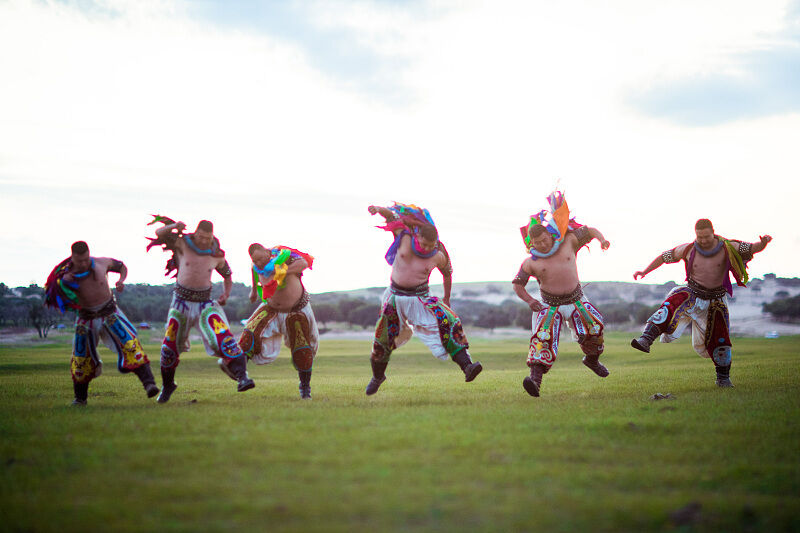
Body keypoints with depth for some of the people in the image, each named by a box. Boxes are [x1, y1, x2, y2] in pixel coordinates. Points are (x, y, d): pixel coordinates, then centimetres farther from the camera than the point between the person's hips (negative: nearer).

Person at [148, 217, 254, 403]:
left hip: (205, 302, 0)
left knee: (223, 338, -22)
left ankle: (242, 376, -27)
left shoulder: (216, 255, 0)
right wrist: (173, 226, -35)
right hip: (182, 301, 0)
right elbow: (159, 234, -15)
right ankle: (167, 385, 28)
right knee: (170, 345, 5)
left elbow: (227, 276, 17)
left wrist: (226, 294, -1)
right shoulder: (182, 244, -5)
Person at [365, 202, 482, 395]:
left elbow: (447, 272, 7)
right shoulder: (405, 239, -13)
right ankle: (377, 376, 38)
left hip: (420, 299, -1)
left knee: (449, 324, -24)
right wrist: (379, 209, -29)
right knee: (383, 340, 11)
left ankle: (466, 366, -32)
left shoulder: (438, 257, -12)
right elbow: (392, 215, -9)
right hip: (395, 297, 1)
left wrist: (447, 298, 16)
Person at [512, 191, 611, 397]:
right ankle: (535, 377, -34)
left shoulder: (568, 242, -2)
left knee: (595, 328, -5)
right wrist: (528, 300, -13)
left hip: (576, 301, 3)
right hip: (550, 306, -3)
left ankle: (592, 359, 27)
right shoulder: (531, 262, -6)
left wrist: (601, 239, -11)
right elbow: (517, 284, 2)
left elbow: (590, 231, 9)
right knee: (544, 338, -22)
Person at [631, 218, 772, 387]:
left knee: (719, 338, 1)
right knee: (672, 304, -31)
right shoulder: (688, 250, -6)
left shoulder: (727, 248, -9)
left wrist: (763, 243, -33)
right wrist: (644, 272, -1)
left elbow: (753, 248, -11)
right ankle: (646, 339, -45)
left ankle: (723, 377, 21)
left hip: (715, 300, 1)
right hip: (692, 293, -1)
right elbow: (664, 256, 4)